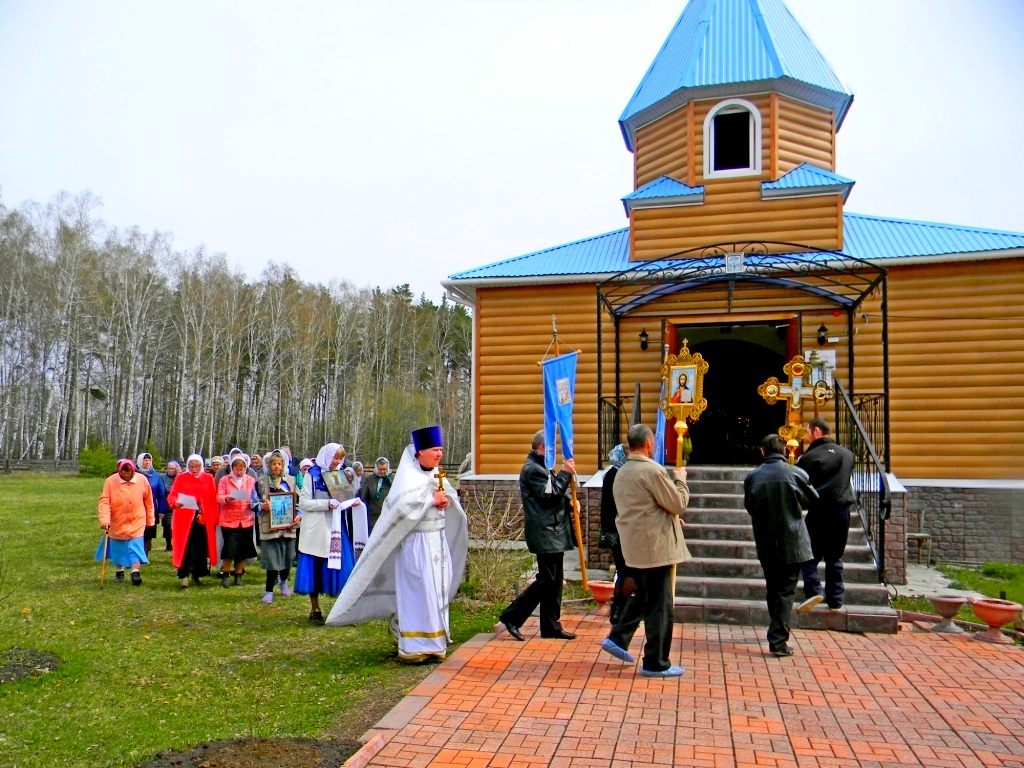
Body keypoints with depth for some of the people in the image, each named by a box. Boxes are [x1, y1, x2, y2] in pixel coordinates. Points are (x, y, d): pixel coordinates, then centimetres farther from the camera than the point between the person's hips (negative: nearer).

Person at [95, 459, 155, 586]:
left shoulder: (142, 481, -7)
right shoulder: (111, 481, -12)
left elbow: (148, 501, 2)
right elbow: (104, 502, -15)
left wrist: (150, 520, 7)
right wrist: (104, 520, -26)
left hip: (136, 523, -1)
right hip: (117, 523, 1)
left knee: (136, 547, -10)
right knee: (118, 548, 13)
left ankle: (135, 572, -7)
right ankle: (119, 571, 31)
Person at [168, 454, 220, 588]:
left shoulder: (208, 478, 8)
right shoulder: (181, 477, 3)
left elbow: (213, 500, 7)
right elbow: (172, 495, -2)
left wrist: (215, 517, 1)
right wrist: (175, 502, -25)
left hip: (204, 519, 2)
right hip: (184, 519, -2)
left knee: (201, 548, 6)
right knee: (184, 547, -6)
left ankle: (197, 574, 20)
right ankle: (184, 576, -3)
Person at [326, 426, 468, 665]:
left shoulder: (436, 474, 9)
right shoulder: (408, 475, -14)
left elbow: (453, 497, 15)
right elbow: (401, 503, -31)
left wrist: (447, 500, -8)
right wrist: (431, 498, -21)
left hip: (439, 541, 8)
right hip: (416, 544, -8)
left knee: (437, 590, 14)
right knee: (418, 594, -5)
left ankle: (434, 641, 28)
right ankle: (418, 648, 4)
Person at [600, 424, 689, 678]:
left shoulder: (622, 473, 10)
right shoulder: (653, 471, -18)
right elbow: (679, 504, -13)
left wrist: (669, 518, 21)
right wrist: (680, 479, 2)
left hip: (634, 547, 9)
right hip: (654, 547, -9)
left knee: (641, 595, 23)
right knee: (659, 606, 1)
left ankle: (617, 639, 21)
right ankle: (655, 663, 8)